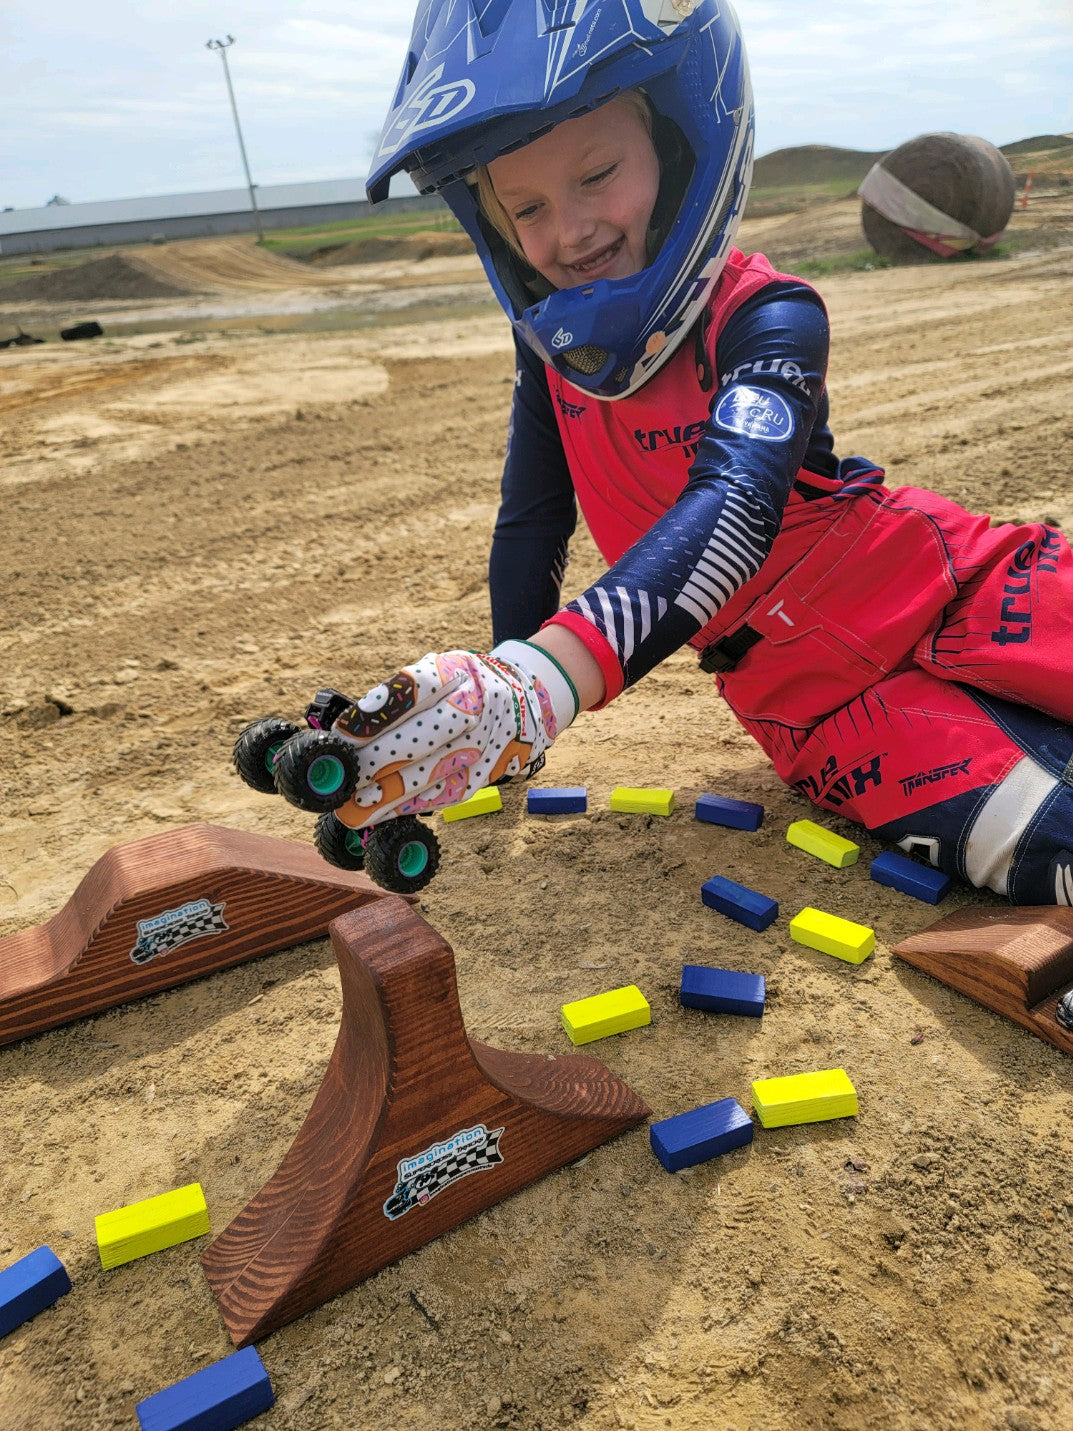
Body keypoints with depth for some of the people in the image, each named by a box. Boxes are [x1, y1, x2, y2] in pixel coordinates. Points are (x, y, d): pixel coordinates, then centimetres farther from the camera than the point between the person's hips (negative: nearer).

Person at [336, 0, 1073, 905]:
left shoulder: (762, 318, -16)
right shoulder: (553, 344, 0)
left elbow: (734, 504, -34)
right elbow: (531, 523, 9)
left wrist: (540, 683, -49)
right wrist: (499, 719, 10)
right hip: (817, 701, 2)